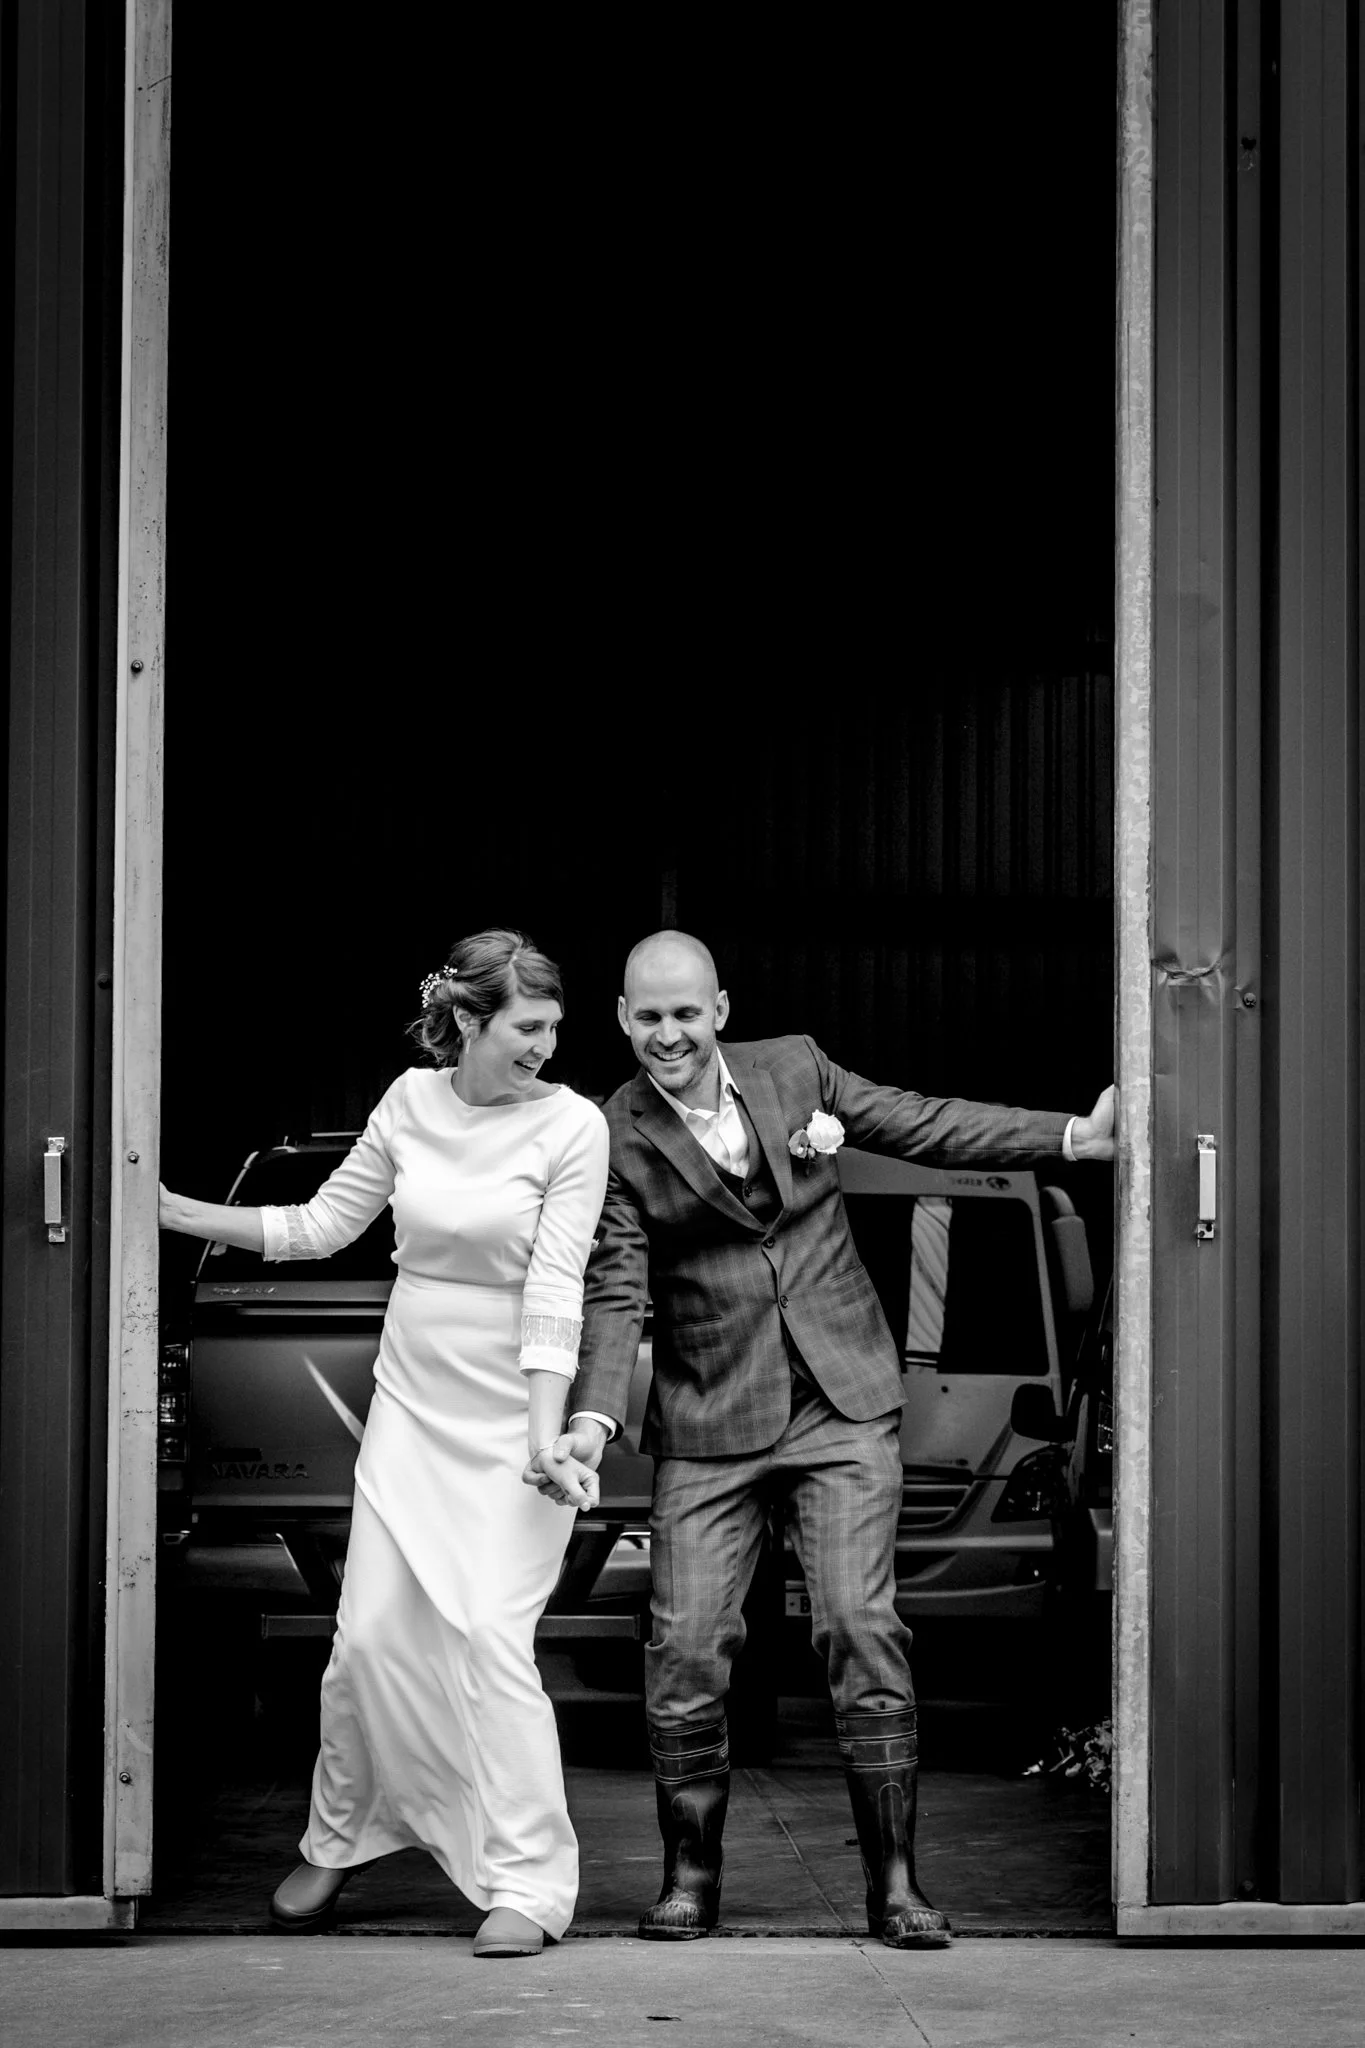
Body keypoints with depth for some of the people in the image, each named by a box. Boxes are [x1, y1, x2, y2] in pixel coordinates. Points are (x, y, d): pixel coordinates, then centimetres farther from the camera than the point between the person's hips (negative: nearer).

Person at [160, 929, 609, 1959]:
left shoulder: (572, 1126, -12)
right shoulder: (411, 1102, 1)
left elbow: (554, 1290, -16)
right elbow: (322, 1225, 9)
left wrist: (546, 1440, -22)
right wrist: (172, 1209, 6)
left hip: (515, 1412, -4)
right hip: (413, 1401, 4)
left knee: (490, 1634, -14)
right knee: (369, 1633, 2)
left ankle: (529, 1883, -3)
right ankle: (337, 1842, 25)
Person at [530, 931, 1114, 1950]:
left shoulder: (794, 1068, 4)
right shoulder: (619, 1136, -2)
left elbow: (925, 1126, 11)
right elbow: (616, 1291, -7)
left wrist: (1077, 1136, 6)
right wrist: (592, 1420, -21)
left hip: (844, 1403, 1)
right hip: (709, 1424, -1)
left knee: (862, 1628, -9)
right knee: (686, 1648, -5)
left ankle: (895, 1881, 1)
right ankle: (691, 1876, 14)